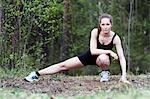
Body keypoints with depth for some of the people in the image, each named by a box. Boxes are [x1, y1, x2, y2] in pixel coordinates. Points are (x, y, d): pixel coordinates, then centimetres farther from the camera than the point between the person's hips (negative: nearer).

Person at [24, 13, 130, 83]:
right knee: (63, 65, -4)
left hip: (104, 58, -1)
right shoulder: (95, 32, -25)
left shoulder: (115, 38, -26)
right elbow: (93, 51, -31)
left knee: (103, 57, -41)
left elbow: (122, 58, -26)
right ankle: (37, 74, 7)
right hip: (89, 56, 2)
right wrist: (109, 51, -38)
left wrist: (124, 75, -35)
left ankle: (105, 73, -8)